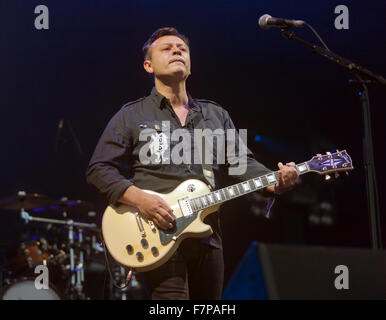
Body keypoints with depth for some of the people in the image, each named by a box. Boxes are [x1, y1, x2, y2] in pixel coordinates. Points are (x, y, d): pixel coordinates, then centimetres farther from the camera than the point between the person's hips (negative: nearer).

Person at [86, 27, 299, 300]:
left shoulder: (217, 115, 18)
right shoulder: (131, 116, 7)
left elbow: (241, 162, 9)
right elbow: (99, 169, 3)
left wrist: (276, 183, -12)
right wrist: (138, 198, -15)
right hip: (159, 236, -4)